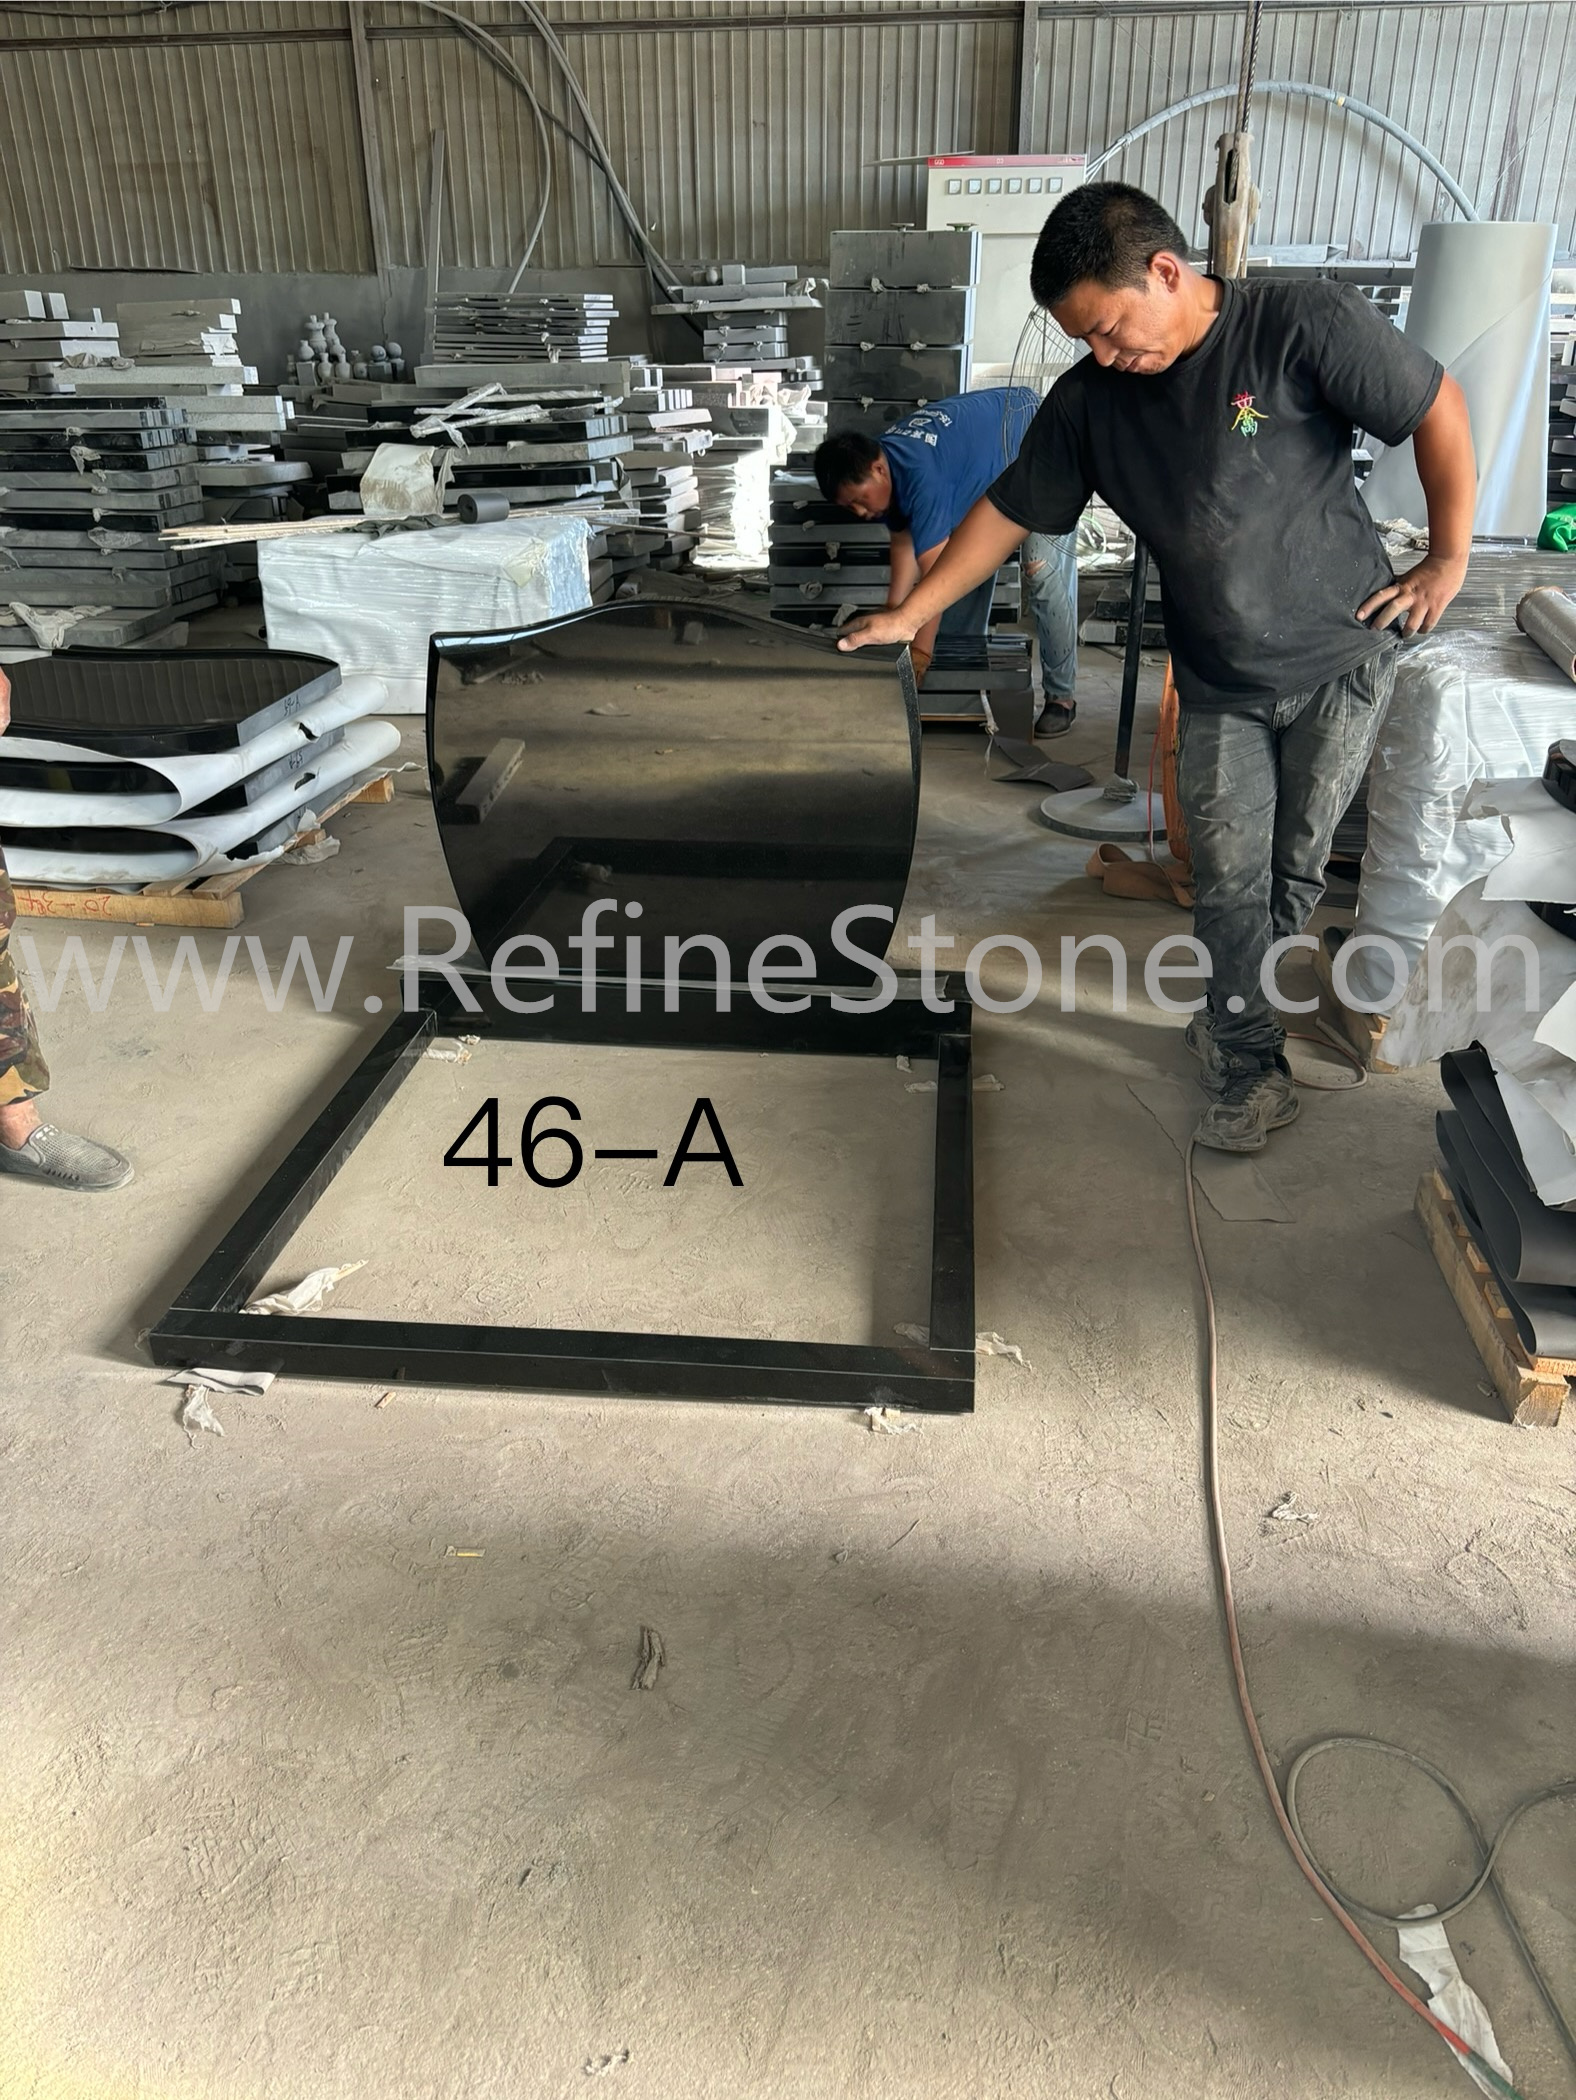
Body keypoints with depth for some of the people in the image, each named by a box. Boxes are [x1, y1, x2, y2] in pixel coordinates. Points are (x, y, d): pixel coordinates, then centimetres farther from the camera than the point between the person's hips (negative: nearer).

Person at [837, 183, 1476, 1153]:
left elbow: (1440, 409, -7)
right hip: (1221, 684, 3)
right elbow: (1008, 512, 5)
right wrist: (909, 615, 4)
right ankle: (1252, 1062, 15)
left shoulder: (1307, 326, -16)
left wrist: (1449, 560, -4)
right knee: (1230, 878, 1)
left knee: (1297, 865, 4)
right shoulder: (1088, 400, -3)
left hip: (1342, 659, -3)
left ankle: (1237, 1018, 27)